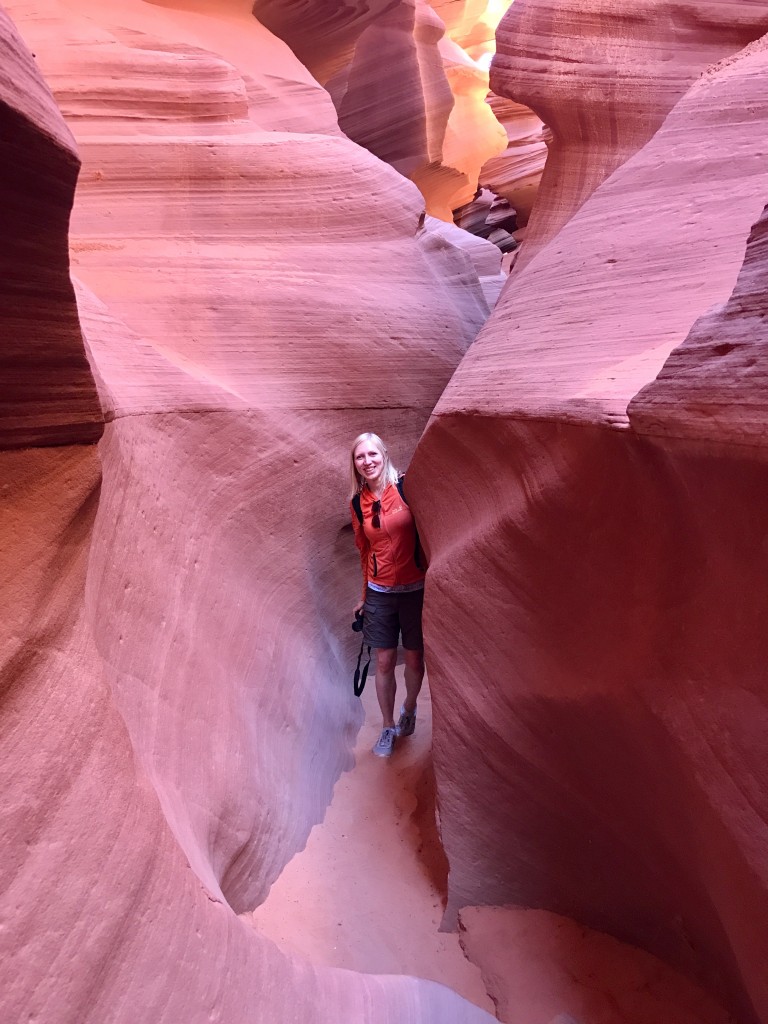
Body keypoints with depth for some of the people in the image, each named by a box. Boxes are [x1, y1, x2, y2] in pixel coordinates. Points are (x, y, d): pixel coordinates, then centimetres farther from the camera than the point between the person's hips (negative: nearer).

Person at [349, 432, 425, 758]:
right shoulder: (357, 503, 2)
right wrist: (365, 595, 17)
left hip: (414, 589, -2)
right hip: (379, 593, 2)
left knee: (414, 658, 12)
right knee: (384, 661, 8)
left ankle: (409, 709, 41)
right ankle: (388, 727, 27)